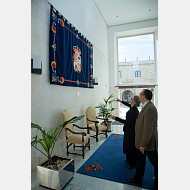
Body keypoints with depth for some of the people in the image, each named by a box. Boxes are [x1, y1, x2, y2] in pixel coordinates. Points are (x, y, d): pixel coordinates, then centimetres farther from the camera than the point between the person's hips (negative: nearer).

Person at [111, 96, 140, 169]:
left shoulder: (134, 111, -30)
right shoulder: (132, 108, -4)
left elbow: (126, 121, -29)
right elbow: (128, 104, 21)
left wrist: (116, 118, -28)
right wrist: (120, 101, 29)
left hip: (131, 131, -9)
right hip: (128, 129, 9)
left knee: (131, 146, 6)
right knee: (127, 144, 24)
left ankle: (133, 164, 26)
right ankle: (129, 158, 46)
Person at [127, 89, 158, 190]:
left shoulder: (150, 109, -27)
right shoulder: (146, 107, 5)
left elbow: (148, 130, -29)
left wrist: (143, 145, -23)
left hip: (148, 142, -9)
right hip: (142, 141, 10)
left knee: (155, 163, 13)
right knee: (140, 161, 22)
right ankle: (137, 179, 41)